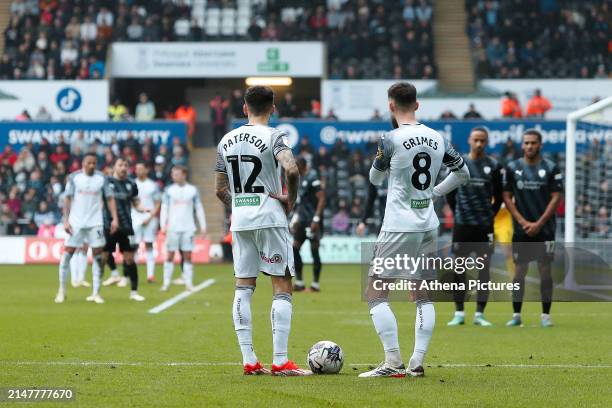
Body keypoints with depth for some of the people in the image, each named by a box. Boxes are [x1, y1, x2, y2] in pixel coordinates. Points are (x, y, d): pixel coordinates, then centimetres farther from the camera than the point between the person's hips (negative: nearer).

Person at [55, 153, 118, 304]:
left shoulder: (101, 178, 3)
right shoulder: (74, 177, 0)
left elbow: (110, 198, 5)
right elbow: (67, 198, 0)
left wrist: (115, 218, -5)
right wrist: (66, 220, -7)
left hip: (95, 223, 1)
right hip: (76, 222, -1)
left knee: (98, 255, -2)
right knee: (67, 253, -2)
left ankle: (96, 293, 4)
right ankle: (62, 290, 10)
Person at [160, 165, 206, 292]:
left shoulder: (192, 190, 5)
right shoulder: (169, 190, 5)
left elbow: (199, 209, 9)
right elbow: (164, 208, 4)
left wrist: (202, 226, 5)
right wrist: (163, 225, -6)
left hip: (188, 228, 0)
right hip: (173, 228, 0)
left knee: (187, 256, 0)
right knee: (170, 255, 0)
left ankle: (189, 283, 4)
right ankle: (166, 282, 5)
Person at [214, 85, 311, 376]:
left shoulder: (227, 140, 8)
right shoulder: (274, 137, -8)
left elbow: (221, 190, 10)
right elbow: (291, 169, -26)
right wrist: (291, 198, -10)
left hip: (239, 220, 5)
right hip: (270, 218, -5)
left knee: (243, 287, 9)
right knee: (282, 287, 0)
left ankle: (248, 361, 7)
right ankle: (280, 361, -6)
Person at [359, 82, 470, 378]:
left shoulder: (391, 140, -11)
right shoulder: (438, 139, 5)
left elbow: (375, 179, 5)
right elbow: (463, 174, 18)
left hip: (398, 227, -6)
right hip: (429, 226, 6)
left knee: (376, 295, -2)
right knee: (422, 296, 13)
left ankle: (393, 362, -10)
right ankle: (417, 362, 6)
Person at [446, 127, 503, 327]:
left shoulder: (493, 166, 3)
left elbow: (499, 196, 10)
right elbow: (449, 193, 10)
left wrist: (490, 215, 5)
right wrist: (458, 213, 7)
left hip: (485, 226, 0)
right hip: (462, 225, 0)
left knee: (484, 269, -1)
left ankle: (480, 314, 4)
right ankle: (459, 313, 7)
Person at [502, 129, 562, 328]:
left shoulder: (551, 168, 1)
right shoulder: (511, 168, 5)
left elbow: (556, 198, -2)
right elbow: (507, 198, 5)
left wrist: (538, 224, -9)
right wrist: (523, 222, -5)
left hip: (544, 229, -1)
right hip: (521, 230, 1)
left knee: (545, 270, -1)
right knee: (519, 271, 1)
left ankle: (546, 315, 4)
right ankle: (516, 315, 7)